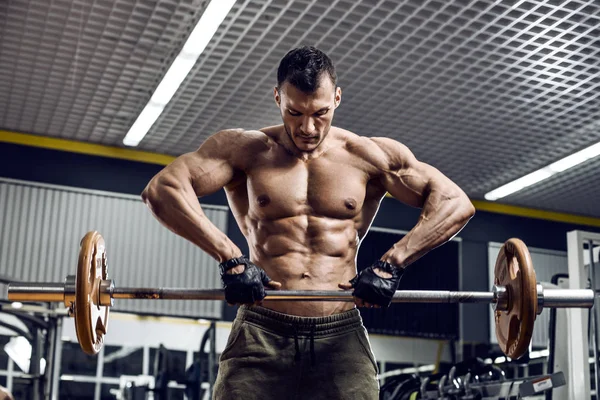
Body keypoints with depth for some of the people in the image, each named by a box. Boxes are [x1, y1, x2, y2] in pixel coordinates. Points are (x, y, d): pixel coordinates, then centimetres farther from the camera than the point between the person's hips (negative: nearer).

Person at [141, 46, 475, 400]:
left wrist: (391, 265, -10)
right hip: (260, 335, 0)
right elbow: (161, 189, -9)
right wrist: (231, 259, -19)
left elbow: (456, 203, 2)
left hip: (342, 337, 1)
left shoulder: (370, 156, 6)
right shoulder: (245, 150, 4)